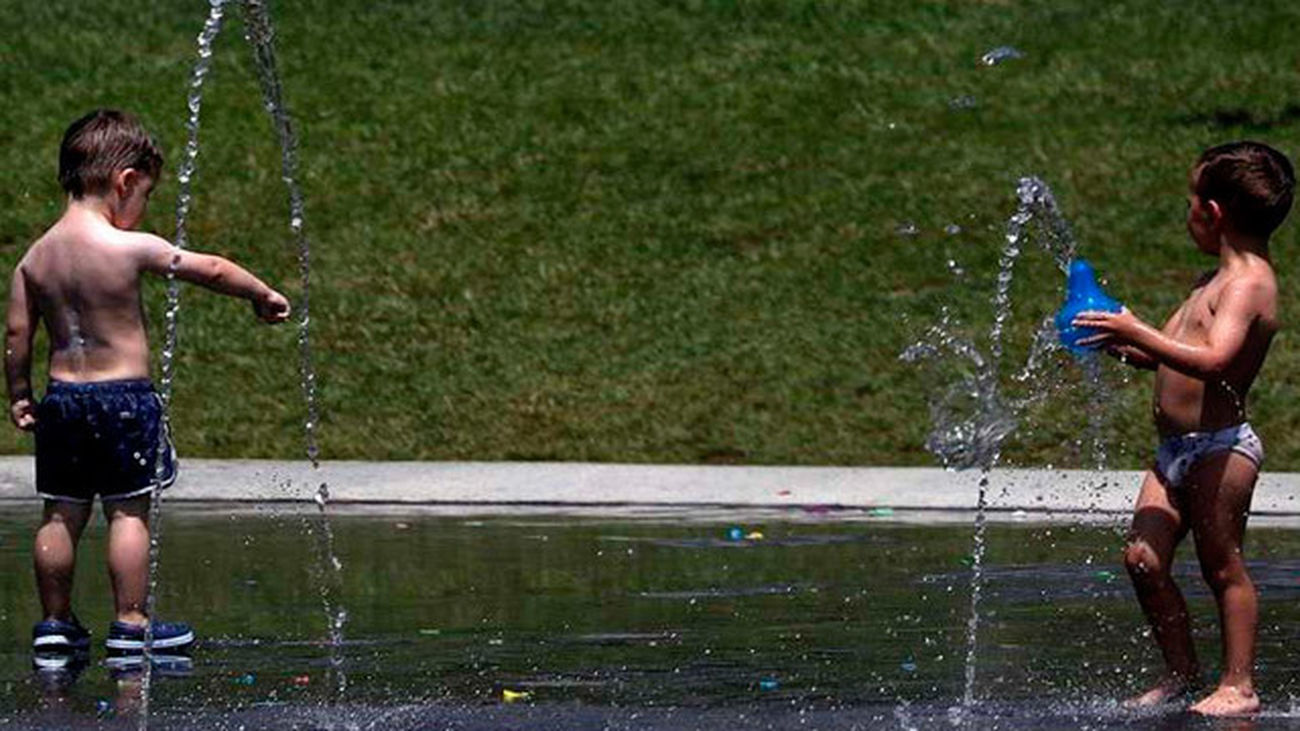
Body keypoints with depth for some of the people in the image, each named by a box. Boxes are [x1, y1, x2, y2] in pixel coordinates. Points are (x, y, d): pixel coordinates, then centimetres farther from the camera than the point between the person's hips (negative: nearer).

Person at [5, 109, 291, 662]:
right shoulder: (131, 248, -13)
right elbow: (212, 270, -2)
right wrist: (263, 295, 13)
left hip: (62, 394, 5)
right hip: (124, 396, -5)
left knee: (62, 514, 11)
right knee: (128, 513, 2)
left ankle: (55, 622, 17)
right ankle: (130, 624, 4)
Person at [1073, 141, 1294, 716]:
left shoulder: (1248, 284, -14)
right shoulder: (1216, 280, 19)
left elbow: (1214, 360, -28)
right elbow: (1170, 353, 26)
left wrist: (1138, 335, -27)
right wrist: (1121, 342, 11)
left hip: (1220, 446, -9)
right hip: (1175, 451, 9)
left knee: (1222, 566, -3)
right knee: (1143, 558, 5)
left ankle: (1238, 685, 3)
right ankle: (1181, 674, 15)